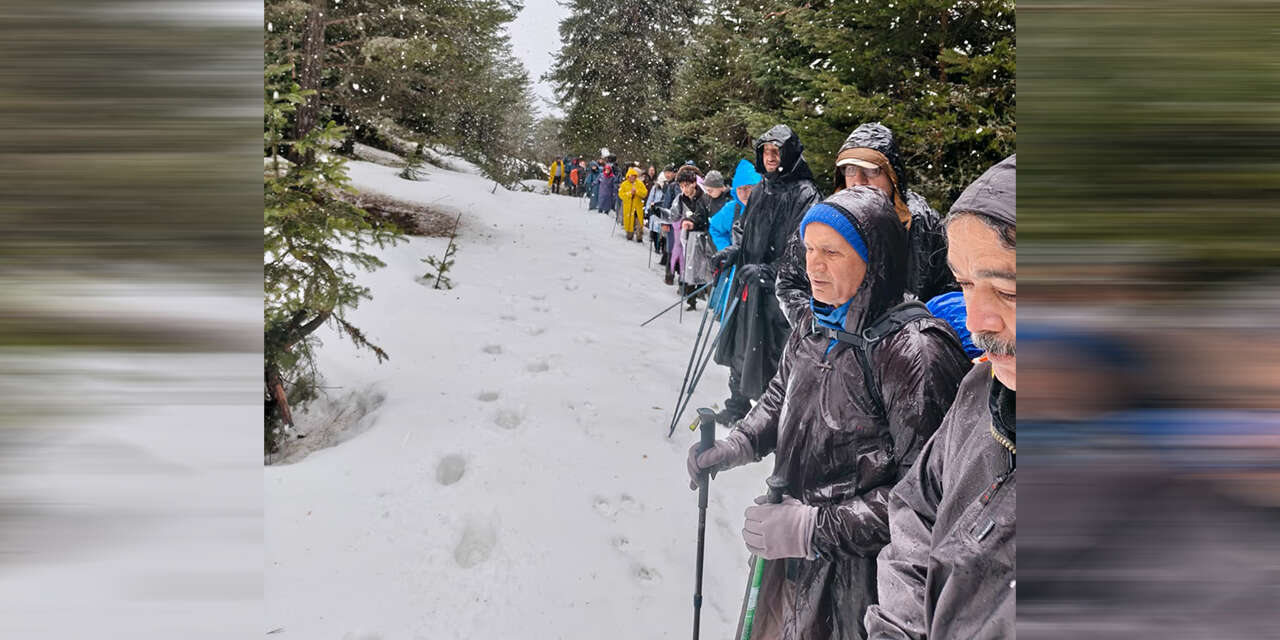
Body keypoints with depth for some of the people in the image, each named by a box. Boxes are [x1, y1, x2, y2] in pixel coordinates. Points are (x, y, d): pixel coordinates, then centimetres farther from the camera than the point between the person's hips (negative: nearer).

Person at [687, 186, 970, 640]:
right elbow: (781, 397, 16)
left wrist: (816, 527, -26)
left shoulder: (915, 354, -26)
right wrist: (738, 445, -1)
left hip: (858, 569, -7)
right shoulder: (817, 322, -2)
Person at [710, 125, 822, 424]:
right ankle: (737, 408, 35)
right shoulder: (762, 189, 12)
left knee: (767, 355, -3)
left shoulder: (805, 194, -12)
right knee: (738, 347, 17)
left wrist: (767, 271, -26)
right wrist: (732, 253, 6)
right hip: (748, 284, 8)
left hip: (778, 290, -8)